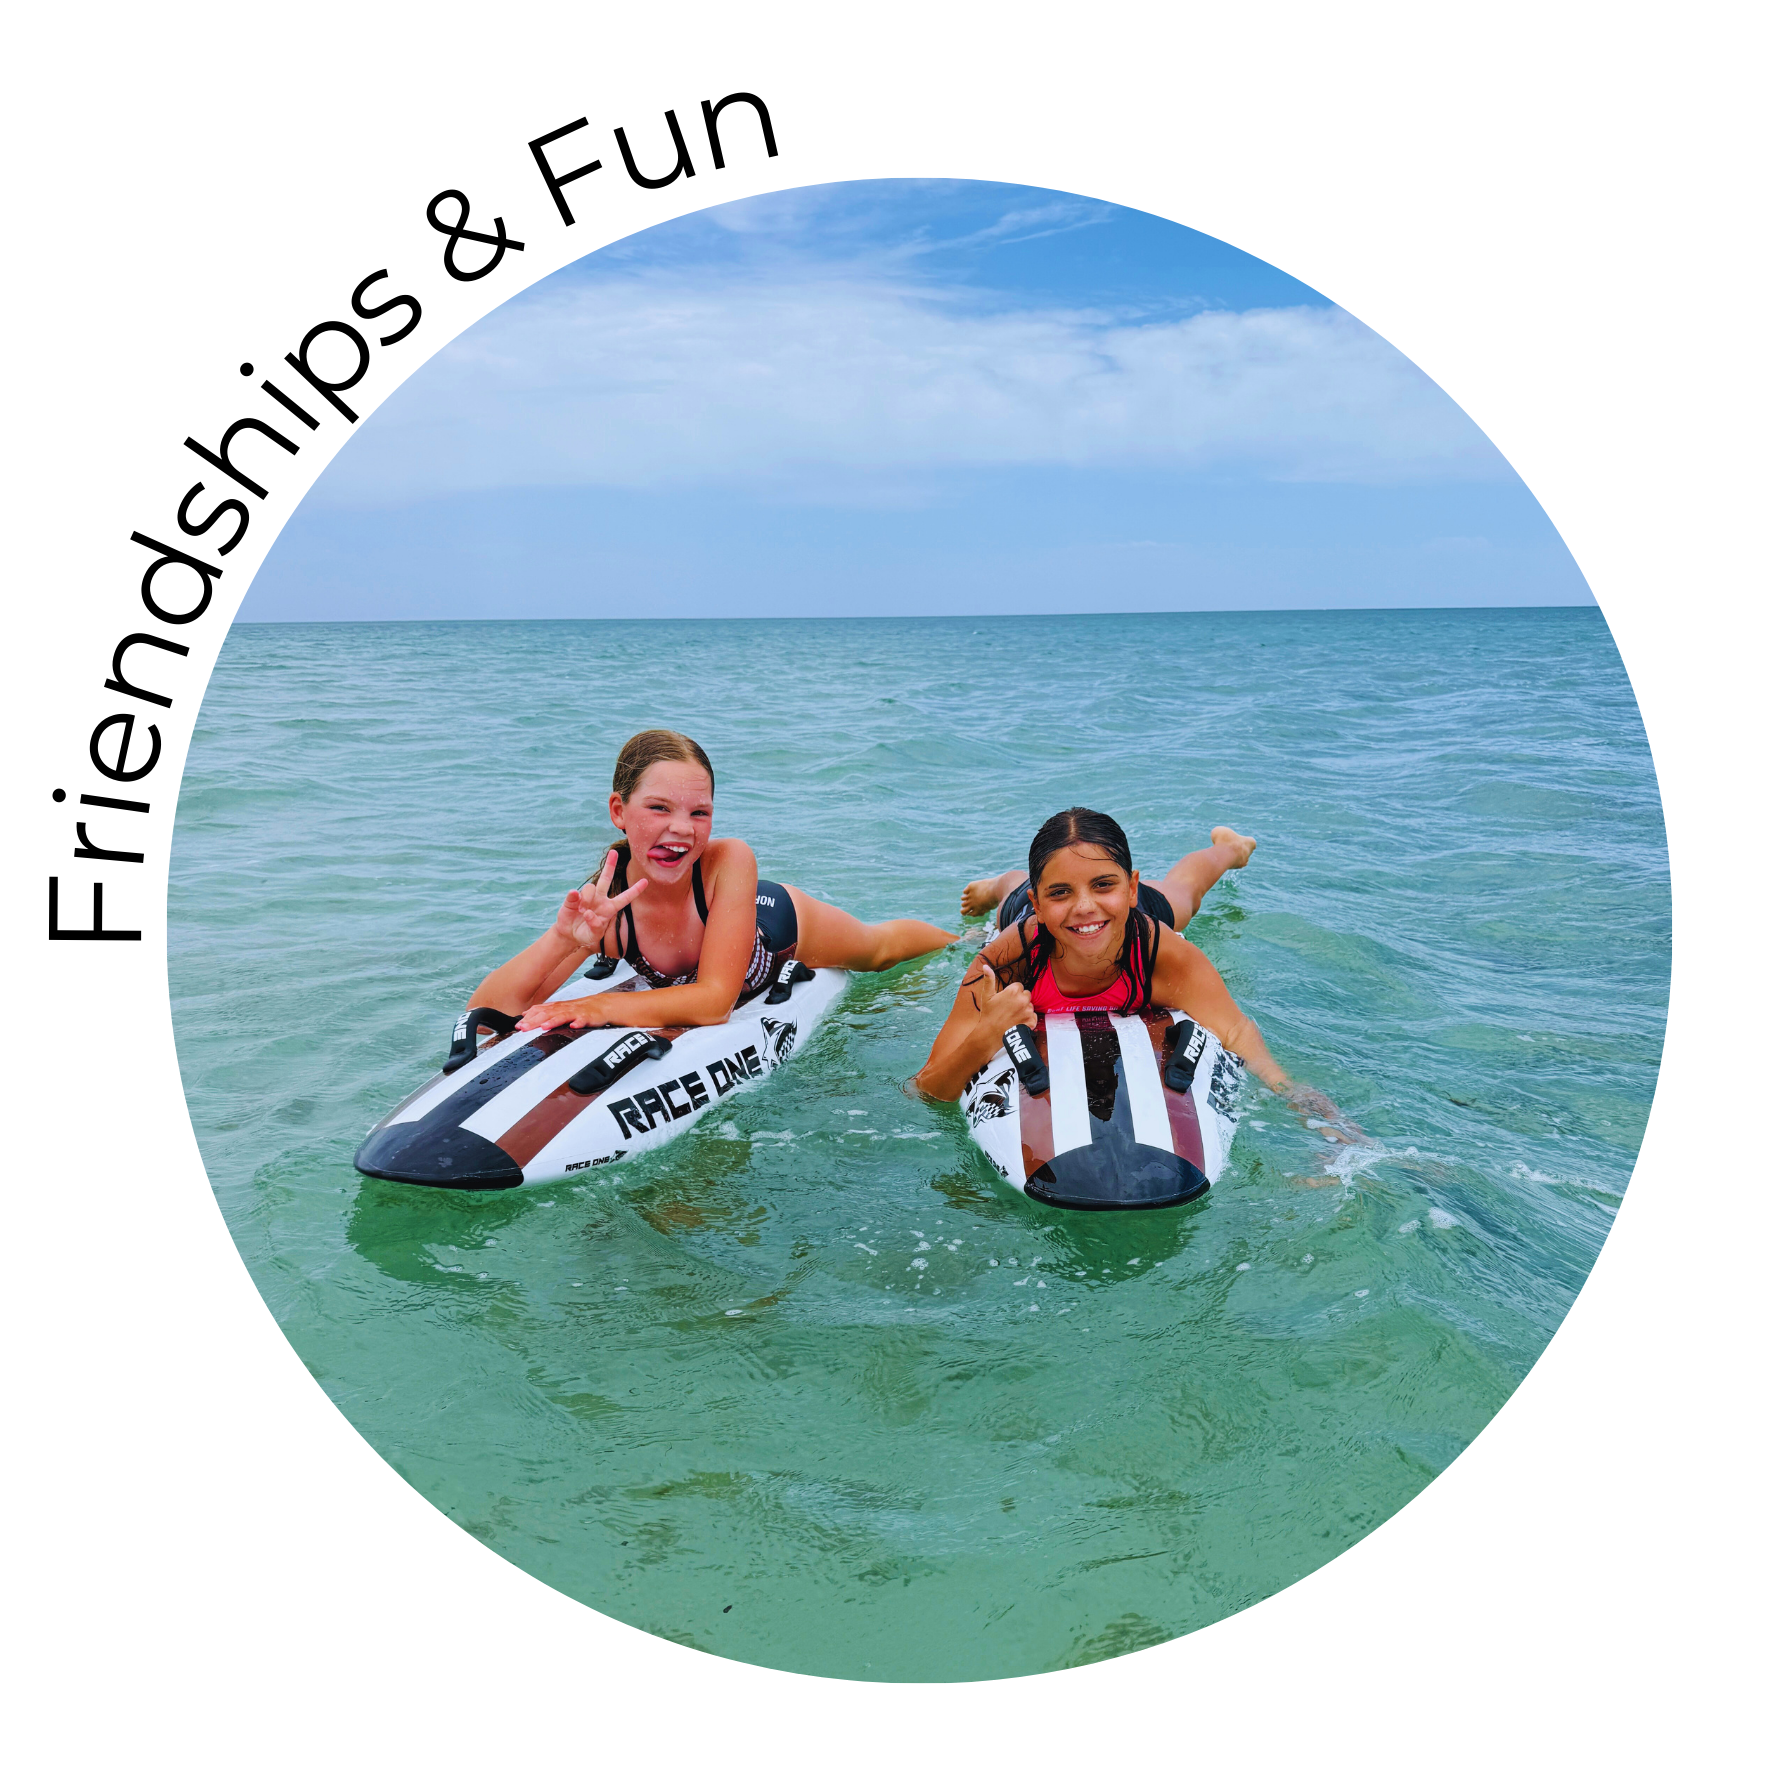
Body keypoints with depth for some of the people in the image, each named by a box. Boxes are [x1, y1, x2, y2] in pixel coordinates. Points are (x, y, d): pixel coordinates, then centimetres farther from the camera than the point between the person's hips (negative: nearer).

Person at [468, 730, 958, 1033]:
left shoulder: (730, 861, -46)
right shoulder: (603, 904, -40)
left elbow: (716, 999, -49)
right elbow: (485, 1012, -44)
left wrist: (605, 1006, -60)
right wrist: (563, 938, -61)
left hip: (781, 925, 0)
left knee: (877, 947, 31)